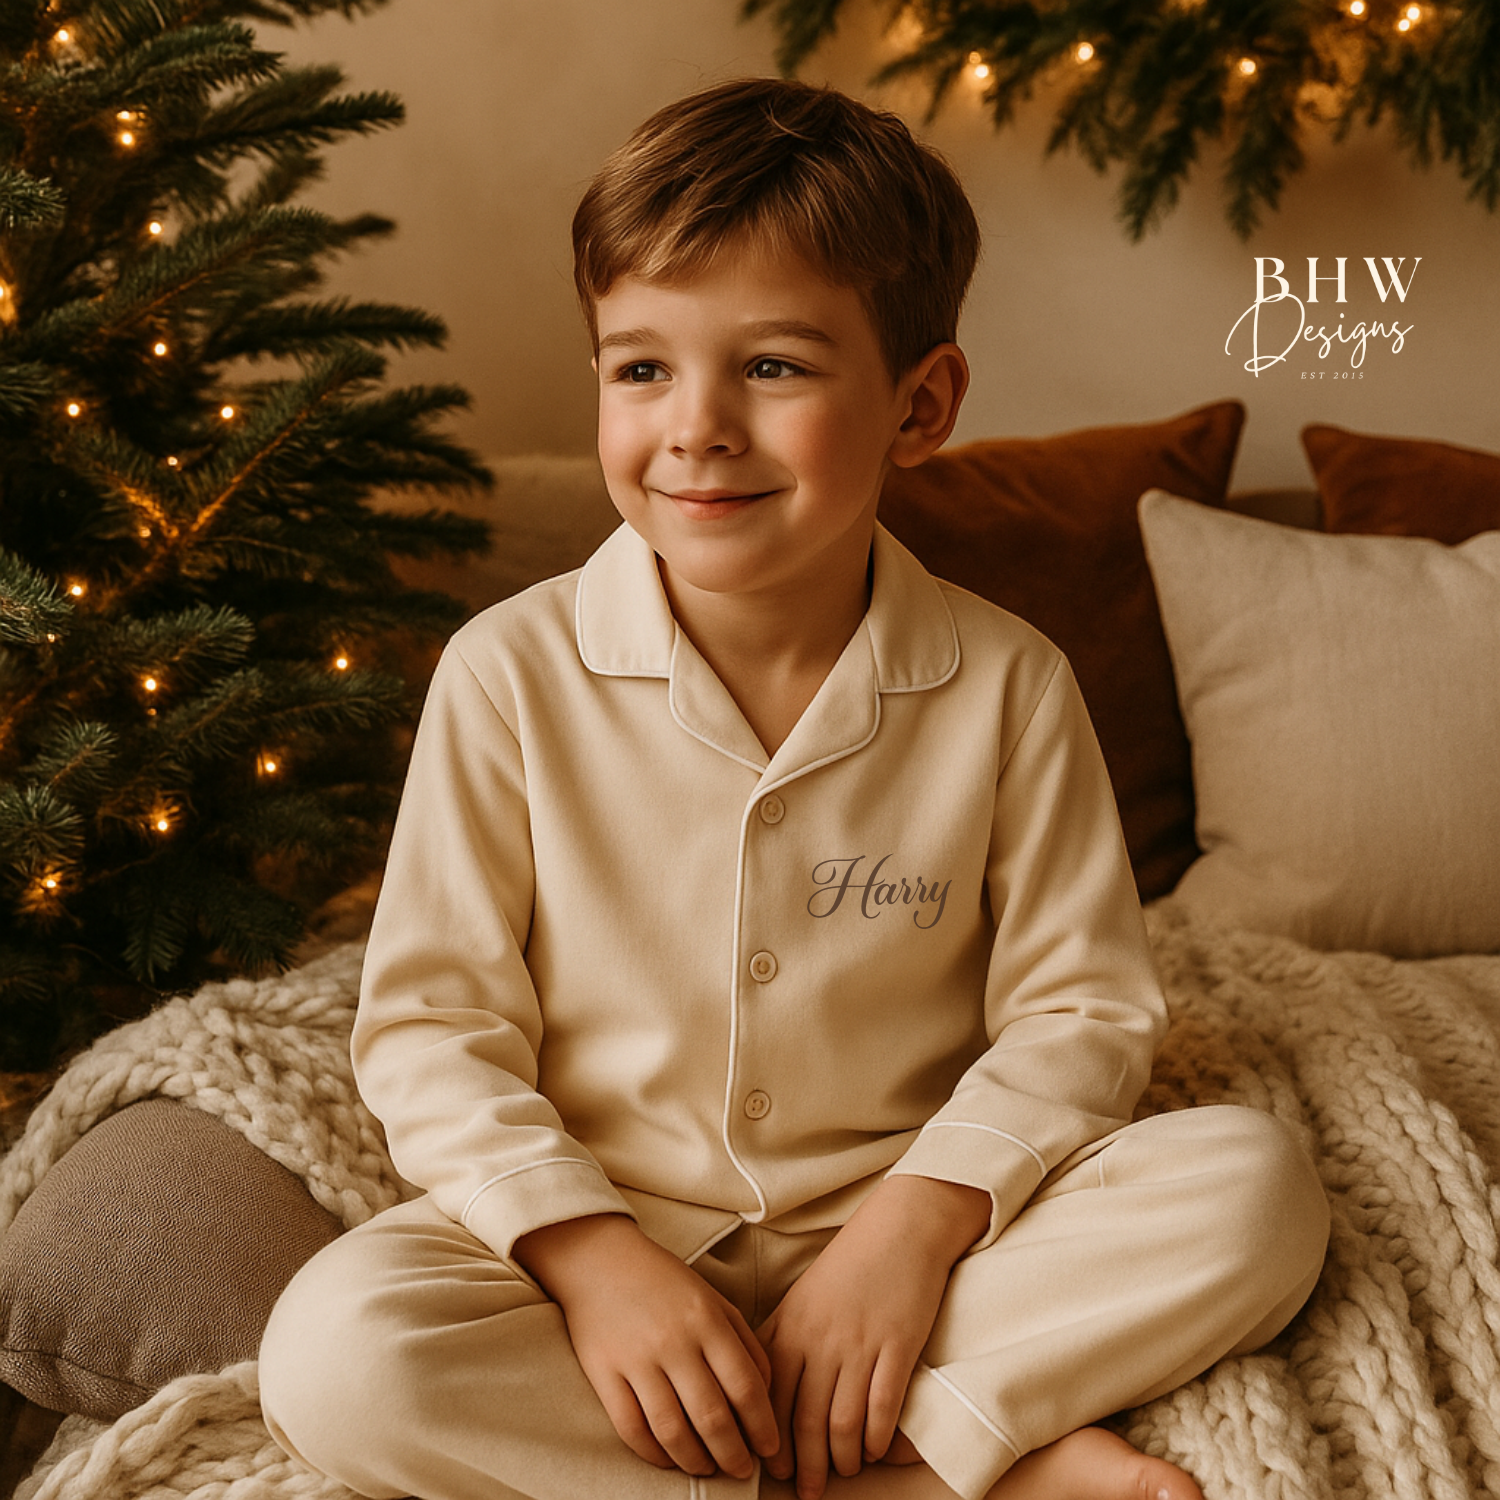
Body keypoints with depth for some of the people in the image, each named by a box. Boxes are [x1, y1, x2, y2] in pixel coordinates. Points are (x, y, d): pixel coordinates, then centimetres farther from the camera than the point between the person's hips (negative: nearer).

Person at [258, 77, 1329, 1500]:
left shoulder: (1005, 685, -7)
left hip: (900, 1229, 0)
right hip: (601, 1234, 1)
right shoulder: (510, 674, -9)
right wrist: (587, 1251, -21)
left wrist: (917, 1219, -18)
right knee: (333, 1352, -30)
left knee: (1255, 1184, -19)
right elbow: (430, 1022, -7)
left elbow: (1078, 1006, -2)